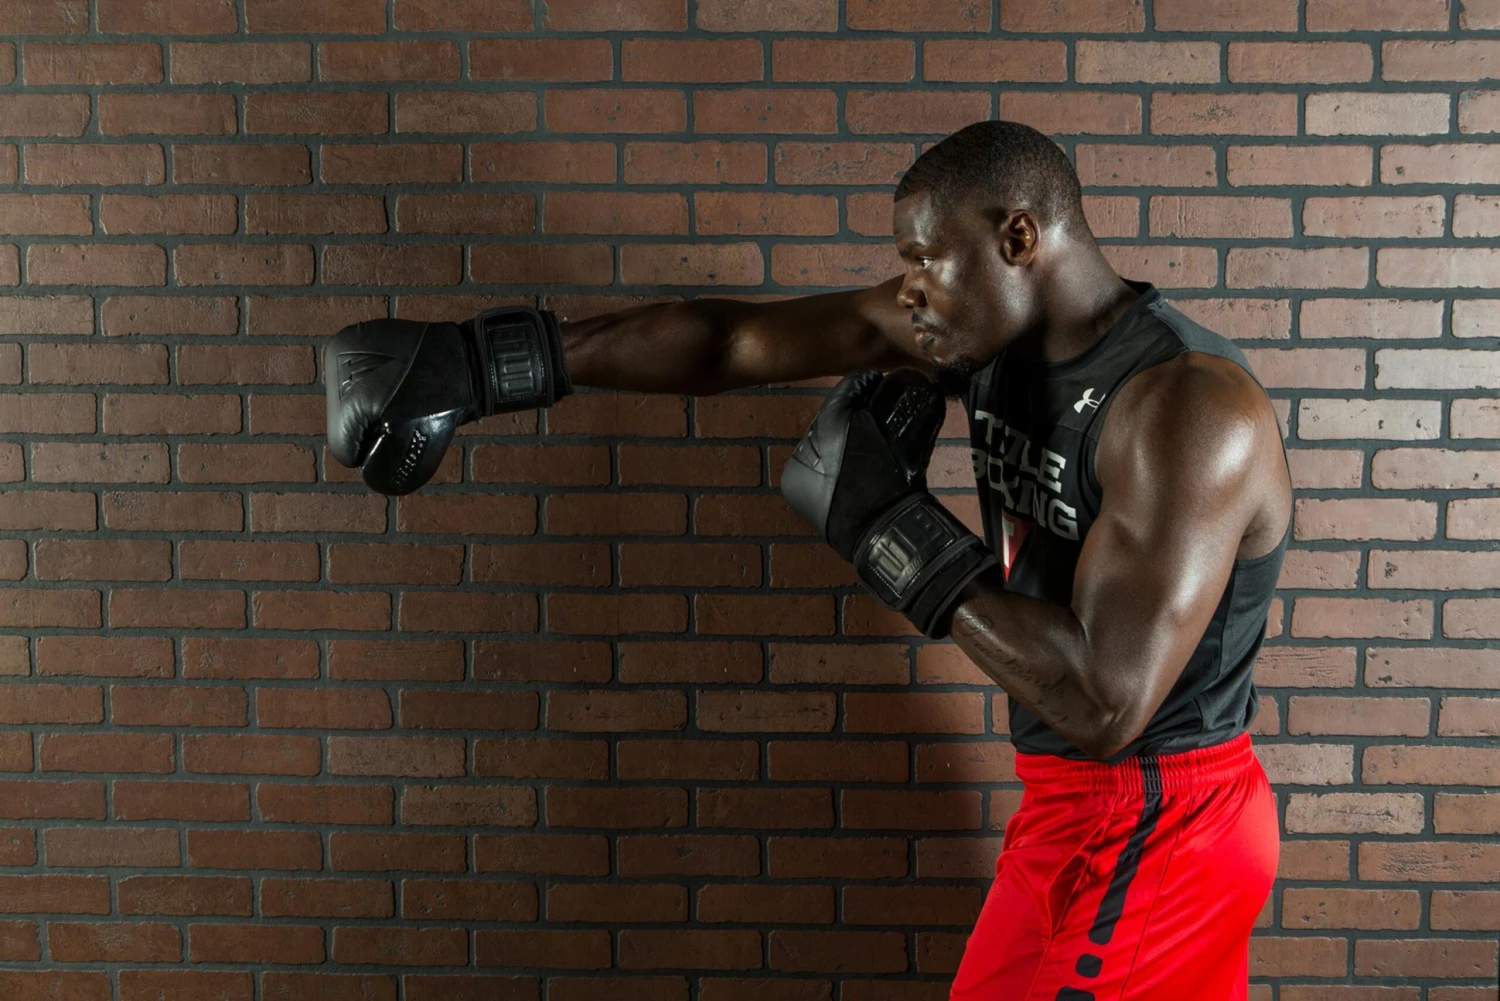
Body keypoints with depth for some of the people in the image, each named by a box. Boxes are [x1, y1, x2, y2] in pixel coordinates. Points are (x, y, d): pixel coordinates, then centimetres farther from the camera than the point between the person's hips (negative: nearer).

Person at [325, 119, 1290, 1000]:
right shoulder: (986, 330, -2)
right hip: (1085, 806, 8)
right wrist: (477, 363, -7)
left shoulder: (1192, 404, -25)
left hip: (1141, 837, -7)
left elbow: (1105, 702, -30)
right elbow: (735, 339, -4)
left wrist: (891, 521, -25)